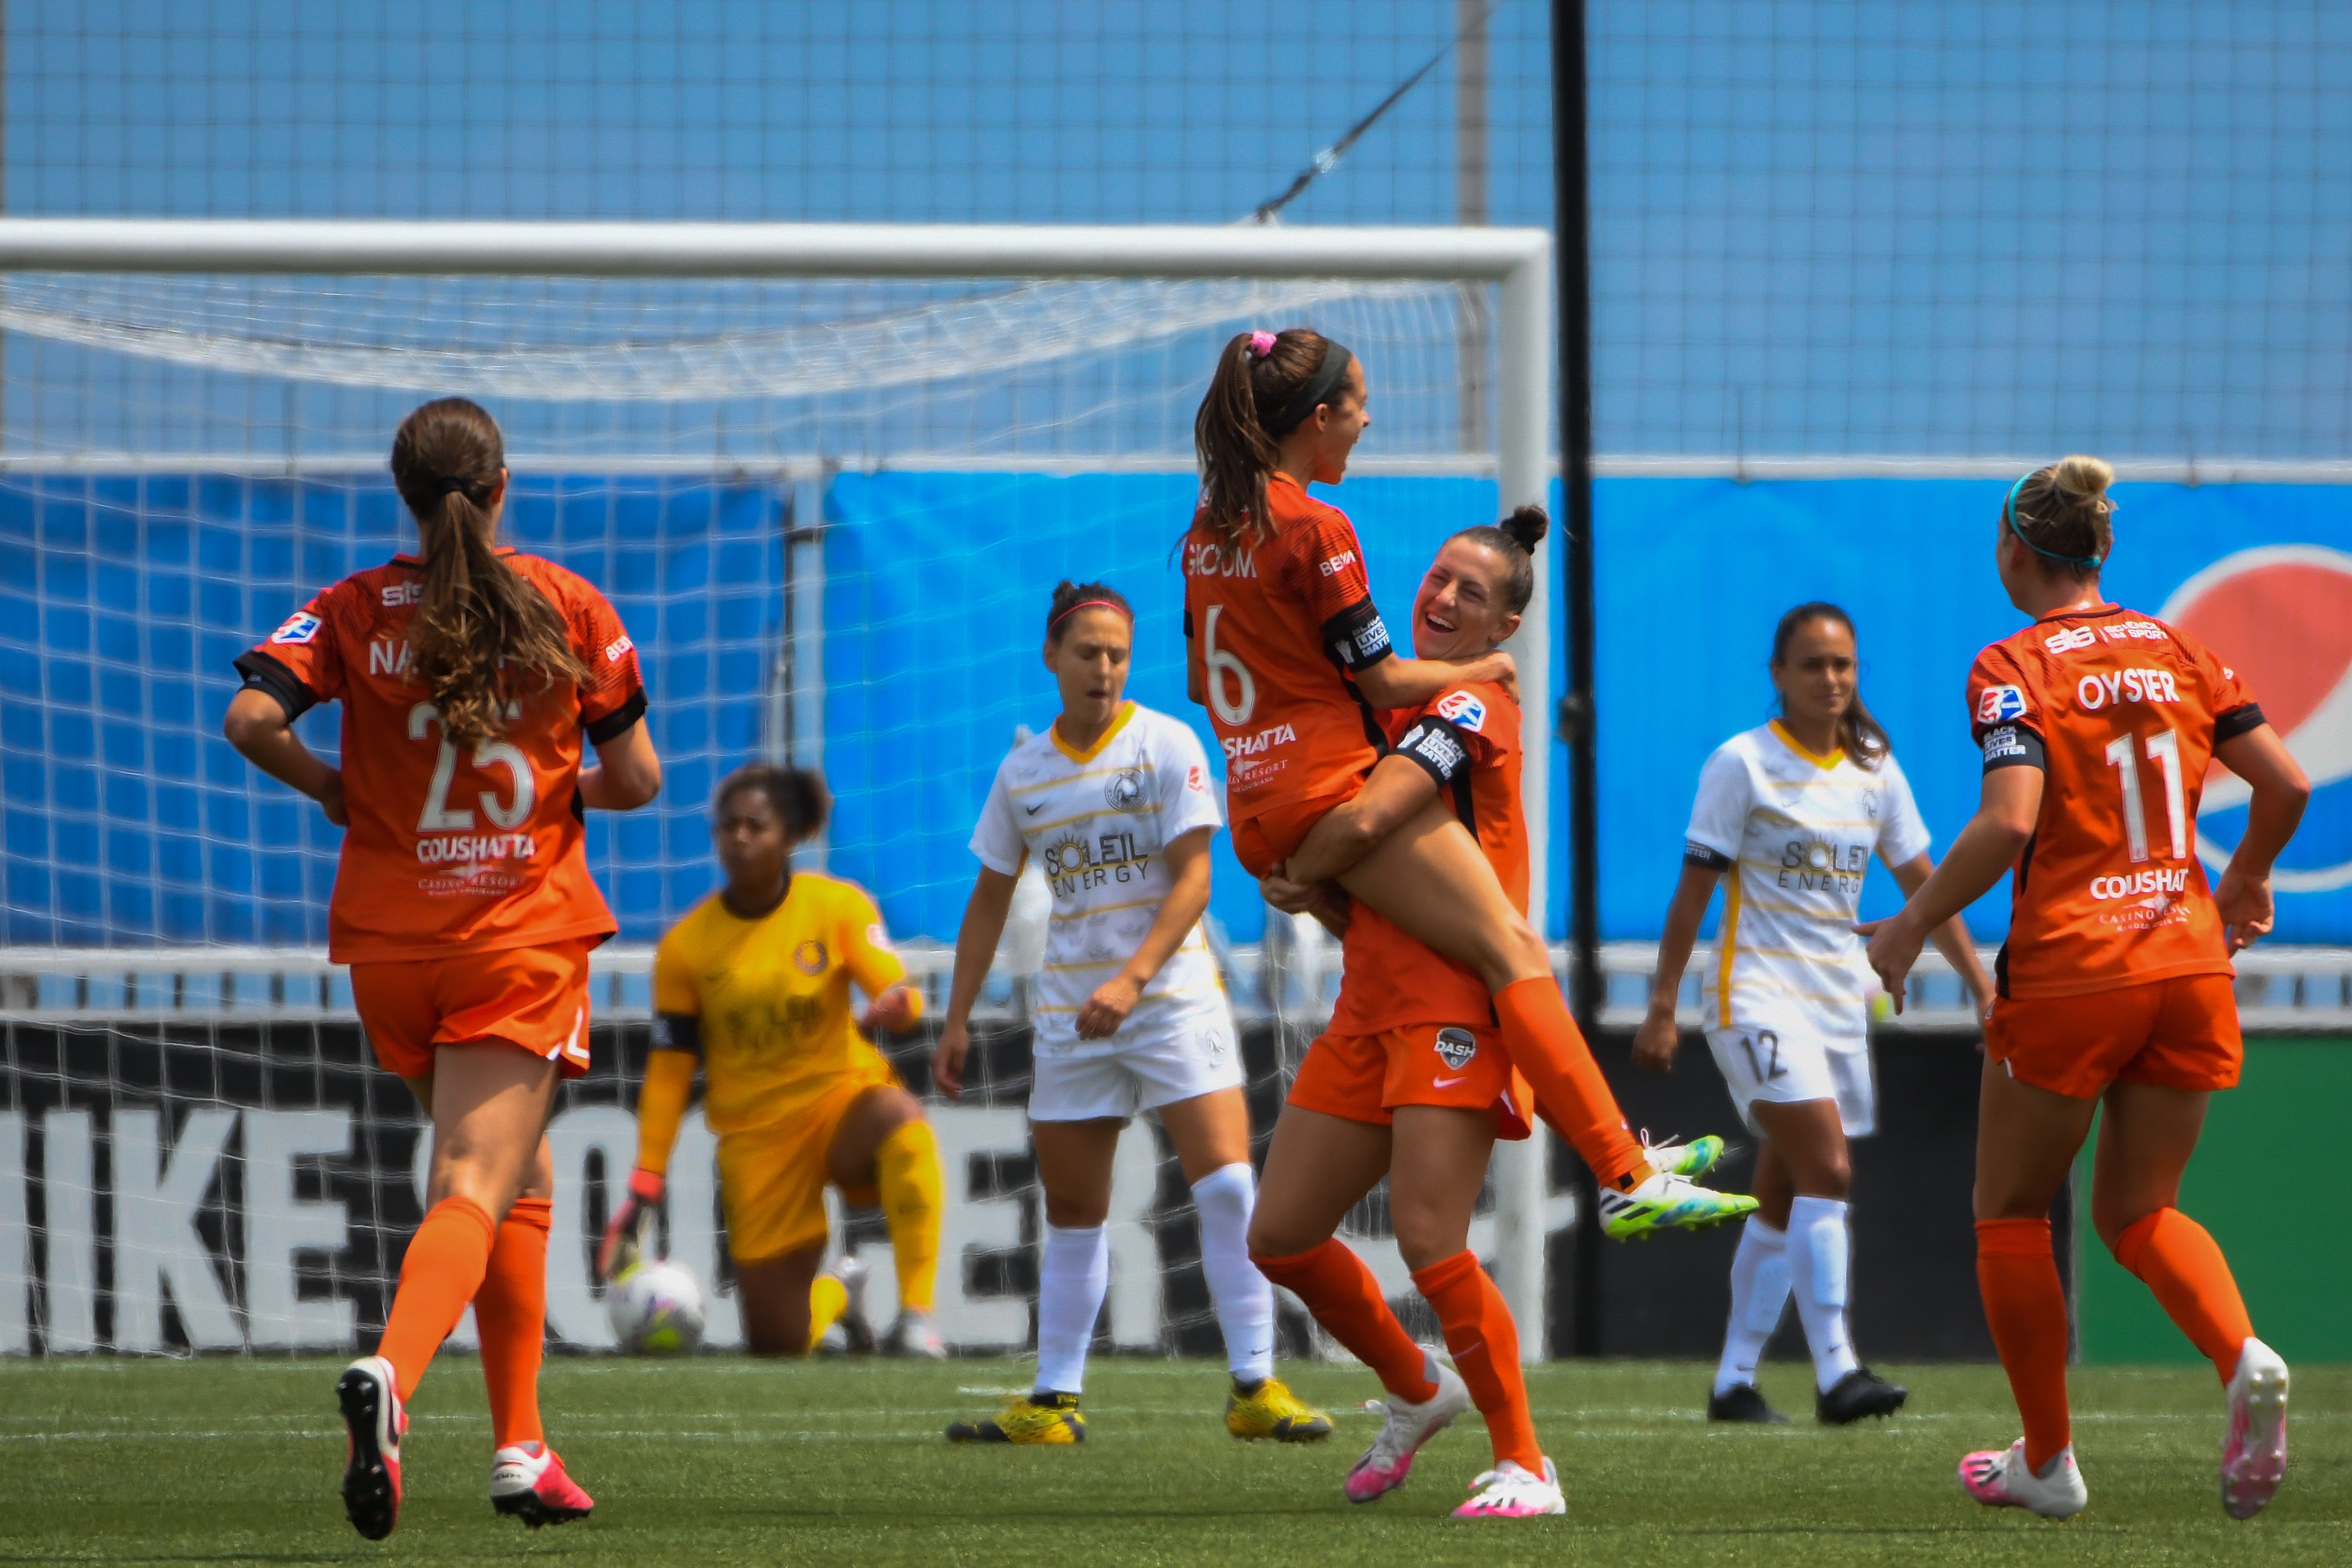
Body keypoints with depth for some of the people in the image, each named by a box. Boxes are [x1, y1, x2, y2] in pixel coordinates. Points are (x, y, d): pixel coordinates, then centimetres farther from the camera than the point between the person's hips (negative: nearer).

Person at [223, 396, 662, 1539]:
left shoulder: (353, 611, 0)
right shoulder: (568, 609, -1)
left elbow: (252, 715, -15)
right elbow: (637, 779, -1)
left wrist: (329, 788, 3)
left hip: (391, 945, 3)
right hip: (524, 940, -3)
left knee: (520, 1185, 19)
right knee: (475, 1190, -11)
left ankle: (522, 1447, 20)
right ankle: (391, 1375, -39)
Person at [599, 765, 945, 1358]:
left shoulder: (839, 907, -4)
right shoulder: (686, 947, -3)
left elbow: (900, 993, -12)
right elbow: (669, 1072, 2)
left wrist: (891, 1008, -38)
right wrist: (642, 1191, -1)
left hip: (841, 1097, -1)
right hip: (754, 1136, 1)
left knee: (900, 1120, -41)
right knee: (778, 1344, -4)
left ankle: (917, 1318, -35)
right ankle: (836, 1294, 34)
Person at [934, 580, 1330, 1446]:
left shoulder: (1167, 746, -5)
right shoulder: (1023, 773, 7)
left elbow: (1192, 879, -11)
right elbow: (989, 901, 16)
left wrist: (1133, 979, -23)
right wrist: (957, 1019, 12)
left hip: (1173, 994, -4)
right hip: (1070, 1013, 4)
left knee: (1227, 1185, -15)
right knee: (1071, 1211, 6)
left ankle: (1254, 1387, -12)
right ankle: (1054, 1399, 13)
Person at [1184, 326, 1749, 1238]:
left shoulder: (1209, 528, 14)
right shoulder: (1315, 529, -12)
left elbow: (1202, 679, 23)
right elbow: (1383, 682, -8)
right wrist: (1482, 670, 7)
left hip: (1258, 812, 9)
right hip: (1335, 790, -9)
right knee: (1515, 952, -12)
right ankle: (1628, 1179, -21)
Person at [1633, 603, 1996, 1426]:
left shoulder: (1875, 771, 9)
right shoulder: (1743, 764, -6)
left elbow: (1924, 886, 13)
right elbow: (1694, 893, -5)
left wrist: (1983, 986, 6)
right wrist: (1662, 1007, -7)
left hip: (1840, 1001, 6)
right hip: (1758, 994, -6)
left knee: (1782, 1200, 8)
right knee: (1826, 1168, -20)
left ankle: (1734, 1381, 14)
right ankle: (1835, 1373, -24)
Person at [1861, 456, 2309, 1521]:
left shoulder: (2013, 667, -8)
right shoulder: (2175, 651, 8)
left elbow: (2010, 824, -21)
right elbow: (2286, 785, 6)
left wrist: (1910, 927, -9)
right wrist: (2245, 882, 25)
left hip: (2069, 971, -5)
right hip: (2188, 959, 5)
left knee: (2012, 1214, 14)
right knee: (2138, 1210, 17)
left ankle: (2048, 1461, 16)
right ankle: (2245, 1362, -12)